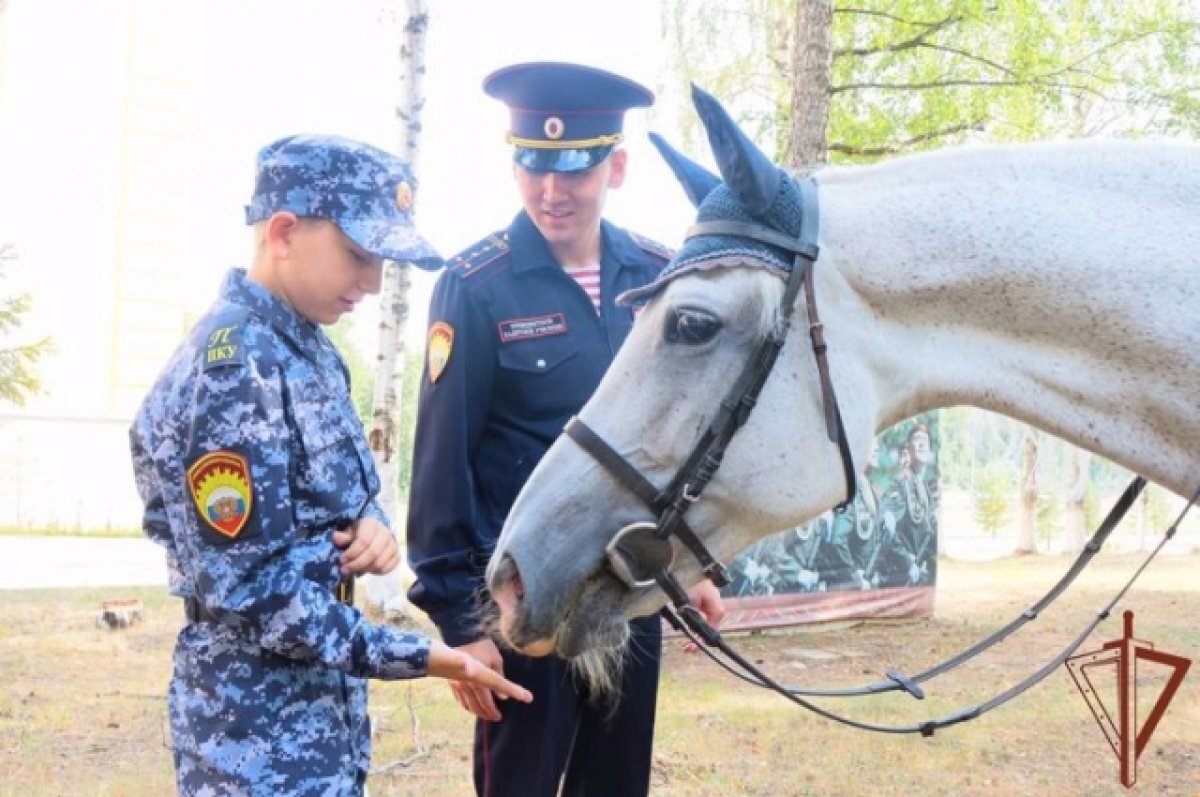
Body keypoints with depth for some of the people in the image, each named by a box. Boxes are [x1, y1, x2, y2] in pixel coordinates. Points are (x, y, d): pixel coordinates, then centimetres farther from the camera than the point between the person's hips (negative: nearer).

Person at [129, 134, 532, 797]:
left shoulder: (308, 348, 6)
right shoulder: (231, 369, -22)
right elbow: (249, 591, -24)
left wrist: (371, 526, -7)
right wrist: (421, 658, -21)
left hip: (323, 696, 9)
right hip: (259, 724, -9)